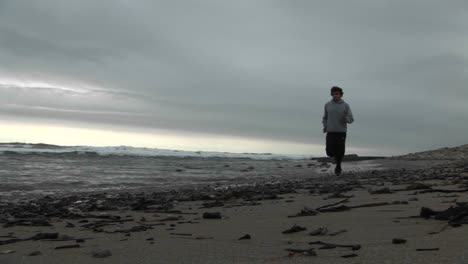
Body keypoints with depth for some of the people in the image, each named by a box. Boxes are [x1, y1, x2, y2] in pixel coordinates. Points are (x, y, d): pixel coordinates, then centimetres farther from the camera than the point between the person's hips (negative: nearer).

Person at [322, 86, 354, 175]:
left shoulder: (346, 105, -2)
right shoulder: (327, 105, 4)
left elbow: (351, 119, -1)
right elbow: (325, 118, 16)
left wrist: (345, 118, -24)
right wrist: (325, 126, -1)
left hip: (341, 132, -1)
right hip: (330, 132, 1)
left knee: (340, 152, -1)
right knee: (330, 153, -7)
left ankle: (338, 166, 25)